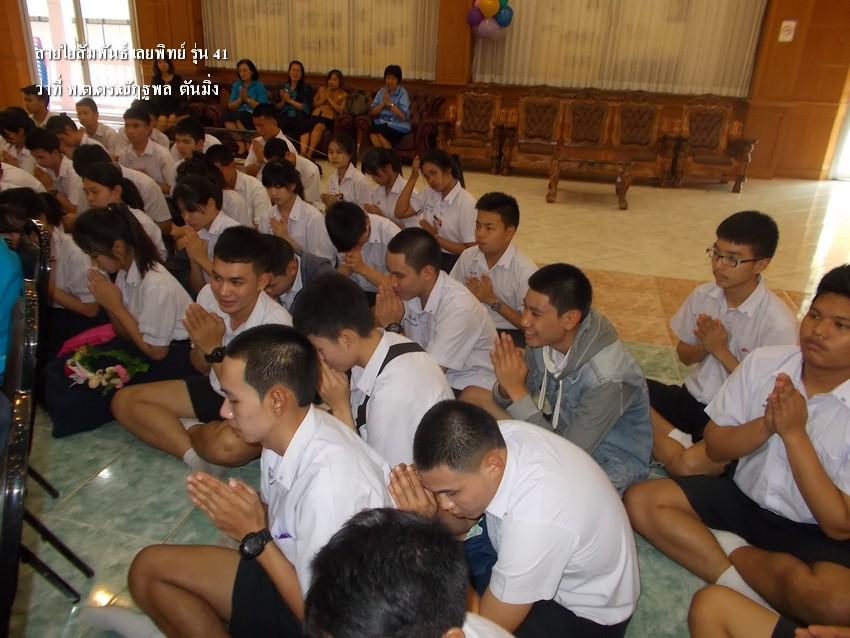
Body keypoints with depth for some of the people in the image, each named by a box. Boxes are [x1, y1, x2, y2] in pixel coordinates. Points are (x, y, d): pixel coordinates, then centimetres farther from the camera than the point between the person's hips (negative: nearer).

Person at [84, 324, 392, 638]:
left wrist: (253, 535, -22)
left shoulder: (330, 485, -35)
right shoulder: (285, 431, -12)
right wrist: (243, 508, -15)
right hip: (292, 569, 7)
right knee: (149, 567, 7)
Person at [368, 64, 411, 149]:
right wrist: (383, 104, -10)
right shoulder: (382, 91, 10)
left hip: (398, 125, -4)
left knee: (381, 131, -33)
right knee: (372, 129, -30)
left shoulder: (403, 93, -4)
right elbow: (372, 112, 6)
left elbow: (403, 116, -15)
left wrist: (389, 103, -17)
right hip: (382, 122, 4)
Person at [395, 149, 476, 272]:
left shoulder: (466, 203, -13)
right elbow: (400, 213, 1)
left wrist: (436, 237, -16)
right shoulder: (429, 193, 10)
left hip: (453, 259, -6)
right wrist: (413, 178, 0)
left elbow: (471, 251, -15)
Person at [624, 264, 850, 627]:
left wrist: (794, 433, -23)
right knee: (640, 500, -14)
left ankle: (735, 554, -7)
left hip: (815, 533, -3)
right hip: (746, 498, 3)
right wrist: (766, 425, -21)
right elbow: (714, 447, -1)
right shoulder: (764, 363, -6)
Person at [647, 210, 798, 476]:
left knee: (689, 464, -36)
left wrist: (721, 351, -20)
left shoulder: (778, 324, -18)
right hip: (692, 397, 6)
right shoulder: (702, 295, -3)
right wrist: (703, 347, -14)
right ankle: (679, 441, -9)